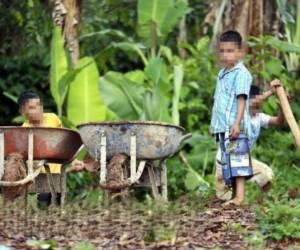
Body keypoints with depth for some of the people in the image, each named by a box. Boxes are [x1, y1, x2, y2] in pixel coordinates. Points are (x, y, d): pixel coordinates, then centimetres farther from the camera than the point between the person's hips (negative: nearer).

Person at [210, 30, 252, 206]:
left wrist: (237, 123, -23)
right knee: (227, 160, 10)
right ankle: (234, 193, 14)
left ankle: (240, 195, -17)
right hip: (222, 126, 9)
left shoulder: (241, 73, -8)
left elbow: (241, 99, -15)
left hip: (235, 127, -9)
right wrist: (214, 123, 23)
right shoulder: (222, 74, 19)